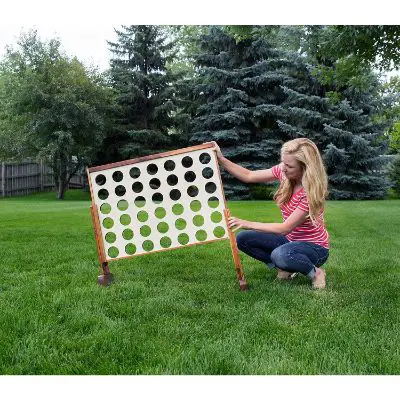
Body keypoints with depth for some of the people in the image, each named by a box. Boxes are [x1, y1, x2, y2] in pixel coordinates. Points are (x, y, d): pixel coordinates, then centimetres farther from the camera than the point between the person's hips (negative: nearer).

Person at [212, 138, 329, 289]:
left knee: (280, 255, -39)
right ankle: (285, 267, 3)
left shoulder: (312, 191, -29)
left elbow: (285, 228, -29)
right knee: (242, 239, -9)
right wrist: (221, 159, -14)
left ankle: (315, 272, -7)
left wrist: (248, 224, -31)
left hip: (314, 247, -6)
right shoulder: (282, 172, -11)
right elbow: (248, 176, -4)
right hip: (290, 239, 7)